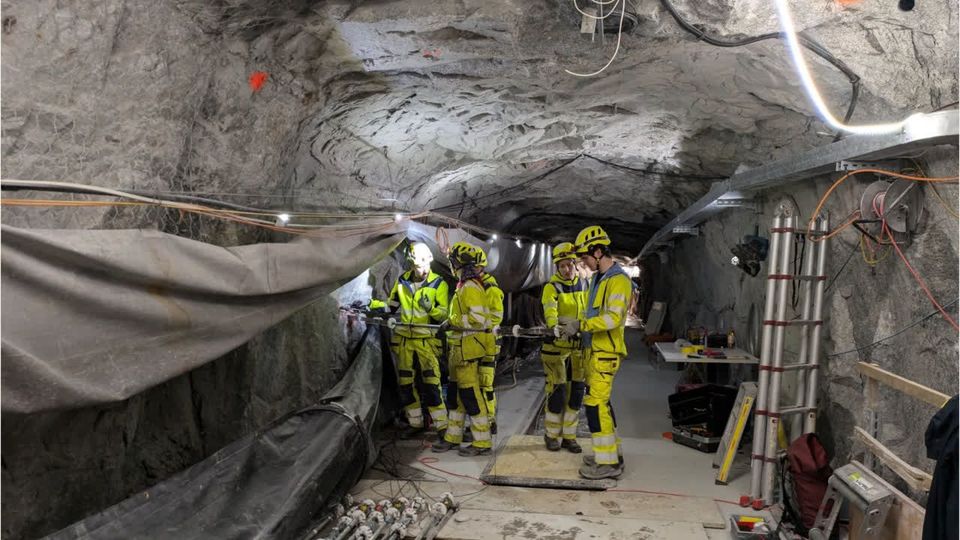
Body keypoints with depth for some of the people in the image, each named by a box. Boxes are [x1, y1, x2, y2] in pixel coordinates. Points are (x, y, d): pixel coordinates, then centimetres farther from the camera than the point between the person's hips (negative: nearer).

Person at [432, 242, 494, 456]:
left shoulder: (470, 288, -17)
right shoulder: (465, 286, 16)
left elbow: (478, 318, -25)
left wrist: (453, 321, -17)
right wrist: (453, 322, 15)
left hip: (468, 348, -11)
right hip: (461, 348, 11)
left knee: (470, 394, -5)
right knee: (456, 392, 16)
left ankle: (482, 442, 3)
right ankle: (453, 436, 27)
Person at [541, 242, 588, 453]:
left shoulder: (584, 285, 8)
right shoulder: (552, 288, -9)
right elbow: (550, 311, -28)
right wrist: (554, 326, -47)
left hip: (578, 347, 5)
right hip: (556, 346, -5)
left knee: (576, 392, 8)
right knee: (557, 392, -4)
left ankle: (569, 436, 20)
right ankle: (552, 435, 14)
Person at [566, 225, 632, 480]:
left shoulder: (618, 280, -15)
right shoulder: (598, 278, 16)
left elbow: (614, 317, -25)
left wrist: (581, 325, -24)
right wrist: (578, 326, 6)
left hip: (606, 352, -10)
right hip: (593, 349, 10)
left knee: (595, 403, -10)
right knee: (600, 402, 16)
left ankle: (608, 463, -3)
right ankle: (611, 452, 27)